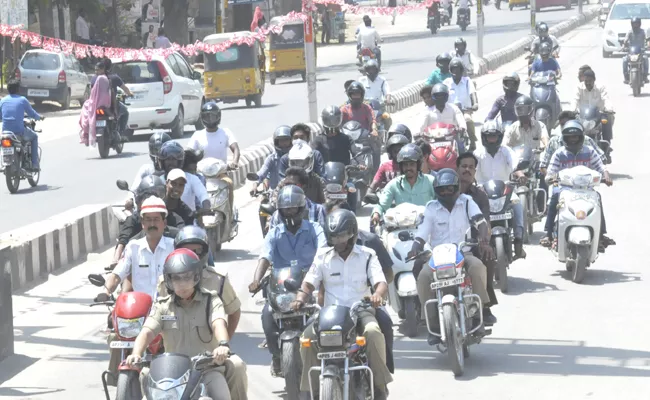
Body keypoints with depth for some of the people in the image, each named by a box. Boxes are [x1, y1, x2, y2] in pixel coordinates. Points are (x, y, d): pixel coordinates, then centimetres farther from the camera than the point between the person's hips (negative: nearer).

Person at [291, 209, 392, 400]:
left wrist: (378, 294, -31)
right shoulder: (323, 255, 10)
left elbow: (381, 282, -6)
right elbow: (309, 283, 5)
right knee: (308, 337, -25)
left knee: (373, 332, -34)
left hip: (361, 310, -2)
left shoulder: (367, 255, 5)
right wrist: (300, 298, -18)